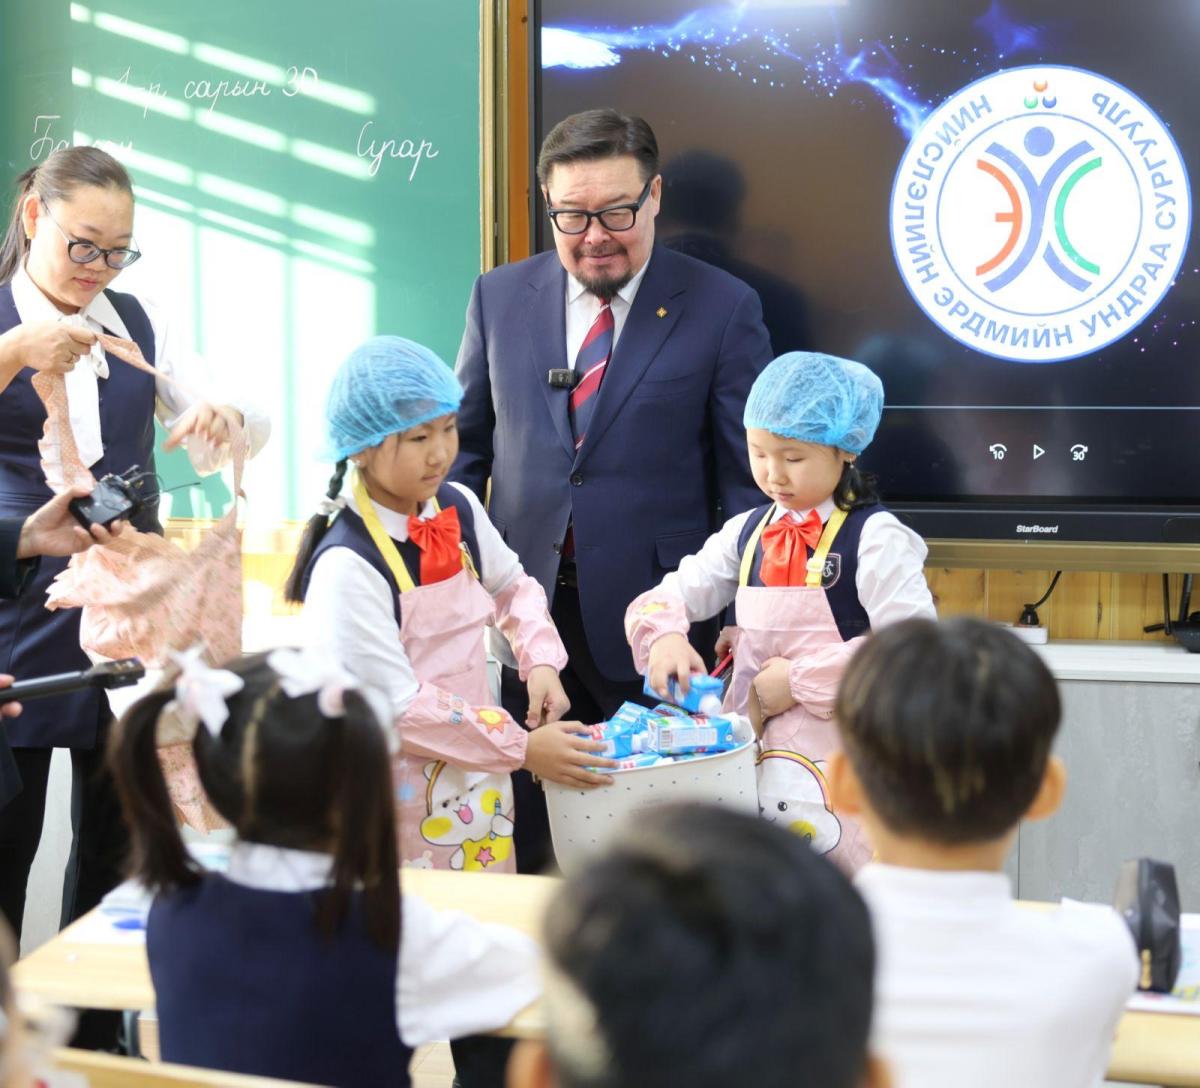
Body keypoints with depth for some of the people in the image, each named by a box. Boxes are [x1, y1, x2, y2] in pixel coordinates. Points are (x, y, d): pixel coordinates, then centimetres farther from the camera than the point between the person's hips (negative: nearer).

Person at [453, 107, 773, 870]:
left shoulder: (722, 308, -2)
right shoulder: (499, 298, 8)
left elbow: (749, 477, -1)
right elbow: (467, 447, 14)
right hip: (519, 608, 3)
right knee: (521, 844, 7)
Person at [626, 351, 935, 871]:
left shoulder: (875, 538, -6)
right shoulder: (748, 532, 12)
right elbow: (670, 597, 14)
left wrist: (800, 679, -15)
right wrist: (664, 637, -11)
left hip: (836, 746, -5)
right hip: (750, 730, 5)